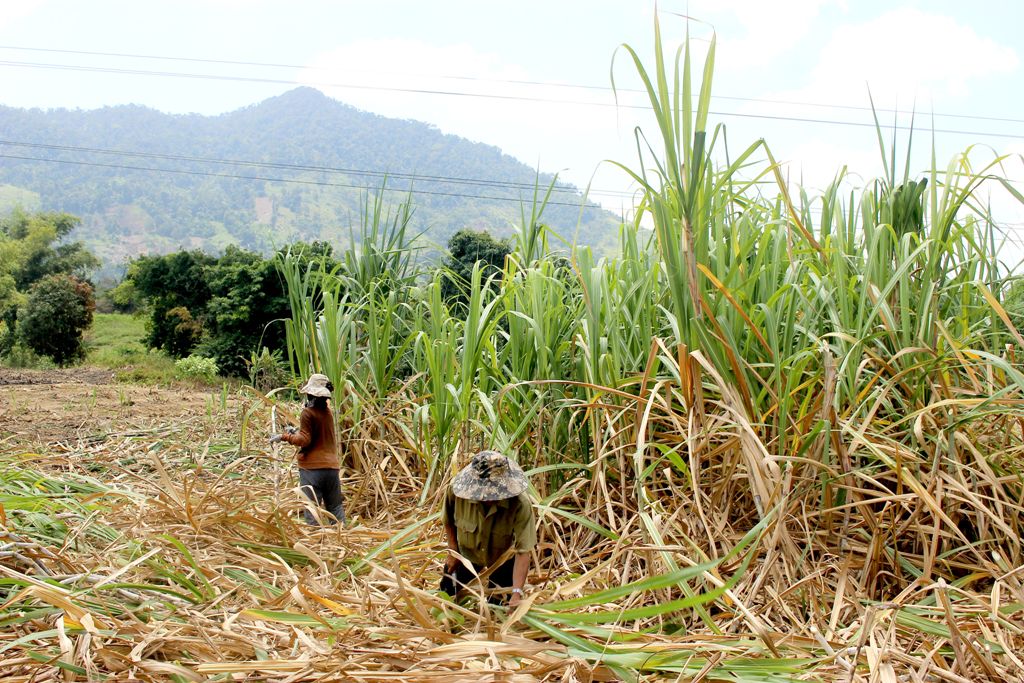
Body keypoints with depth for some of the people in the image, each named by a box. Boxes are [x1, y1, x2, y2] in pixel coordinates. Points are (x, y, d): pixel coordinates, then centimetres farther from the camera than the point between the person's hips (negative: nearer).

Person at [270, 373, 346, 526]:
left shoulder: (308, 413, -10)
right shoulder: (328, 411, 10)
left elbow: (304, 440, -11)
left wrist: (284, 436, -3)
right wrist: (297, 431, 16)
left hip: (312, 468, -6)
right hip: (331, 466, 6)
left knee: (312, 508, -2)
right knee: (335, 506, 14)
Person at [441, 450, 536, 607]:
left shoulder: (520, 505, -39)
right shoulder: (458, 490, -33)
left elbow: (523, 552, -37)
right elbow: (448, 520, -9)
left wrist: (517, 593, -44)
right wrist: (452, 550, -7)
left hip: (503, 559, -1)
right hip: (465, 555, 2)